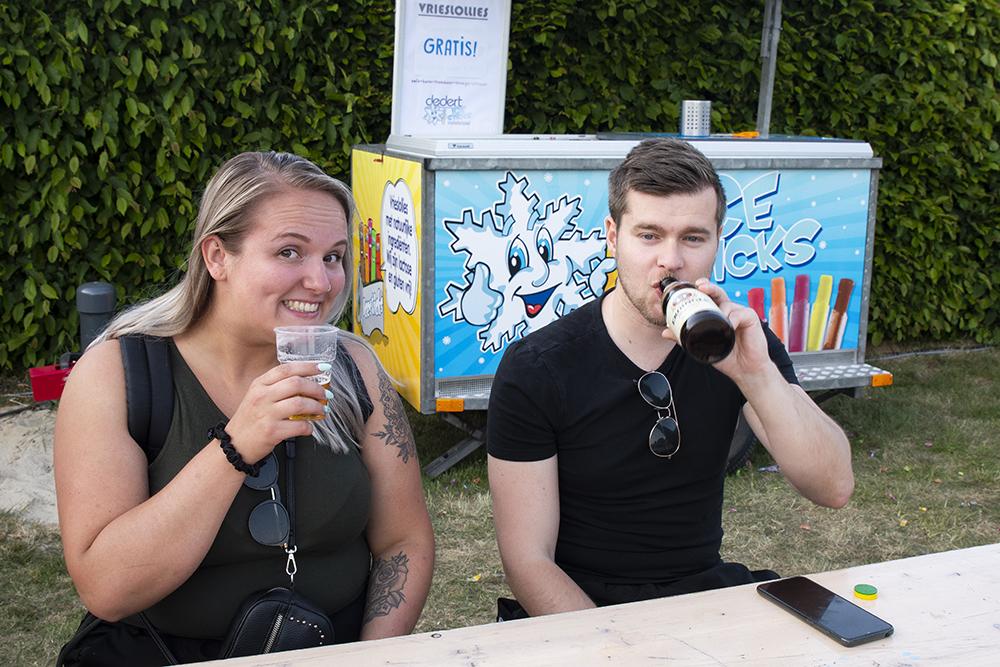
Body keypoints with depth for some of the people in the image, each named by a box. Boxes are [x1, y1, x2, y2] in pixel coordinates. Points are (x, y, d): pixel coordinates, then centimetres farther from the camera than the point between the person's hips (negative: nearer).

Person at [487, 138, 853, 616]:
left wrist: (757, 375, -26)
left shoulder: (741, 343, 0)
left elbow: (834, 489, -11)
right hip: (582, 608, -3)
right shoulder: (534, 370, -11)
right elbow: (529, 561, -11)